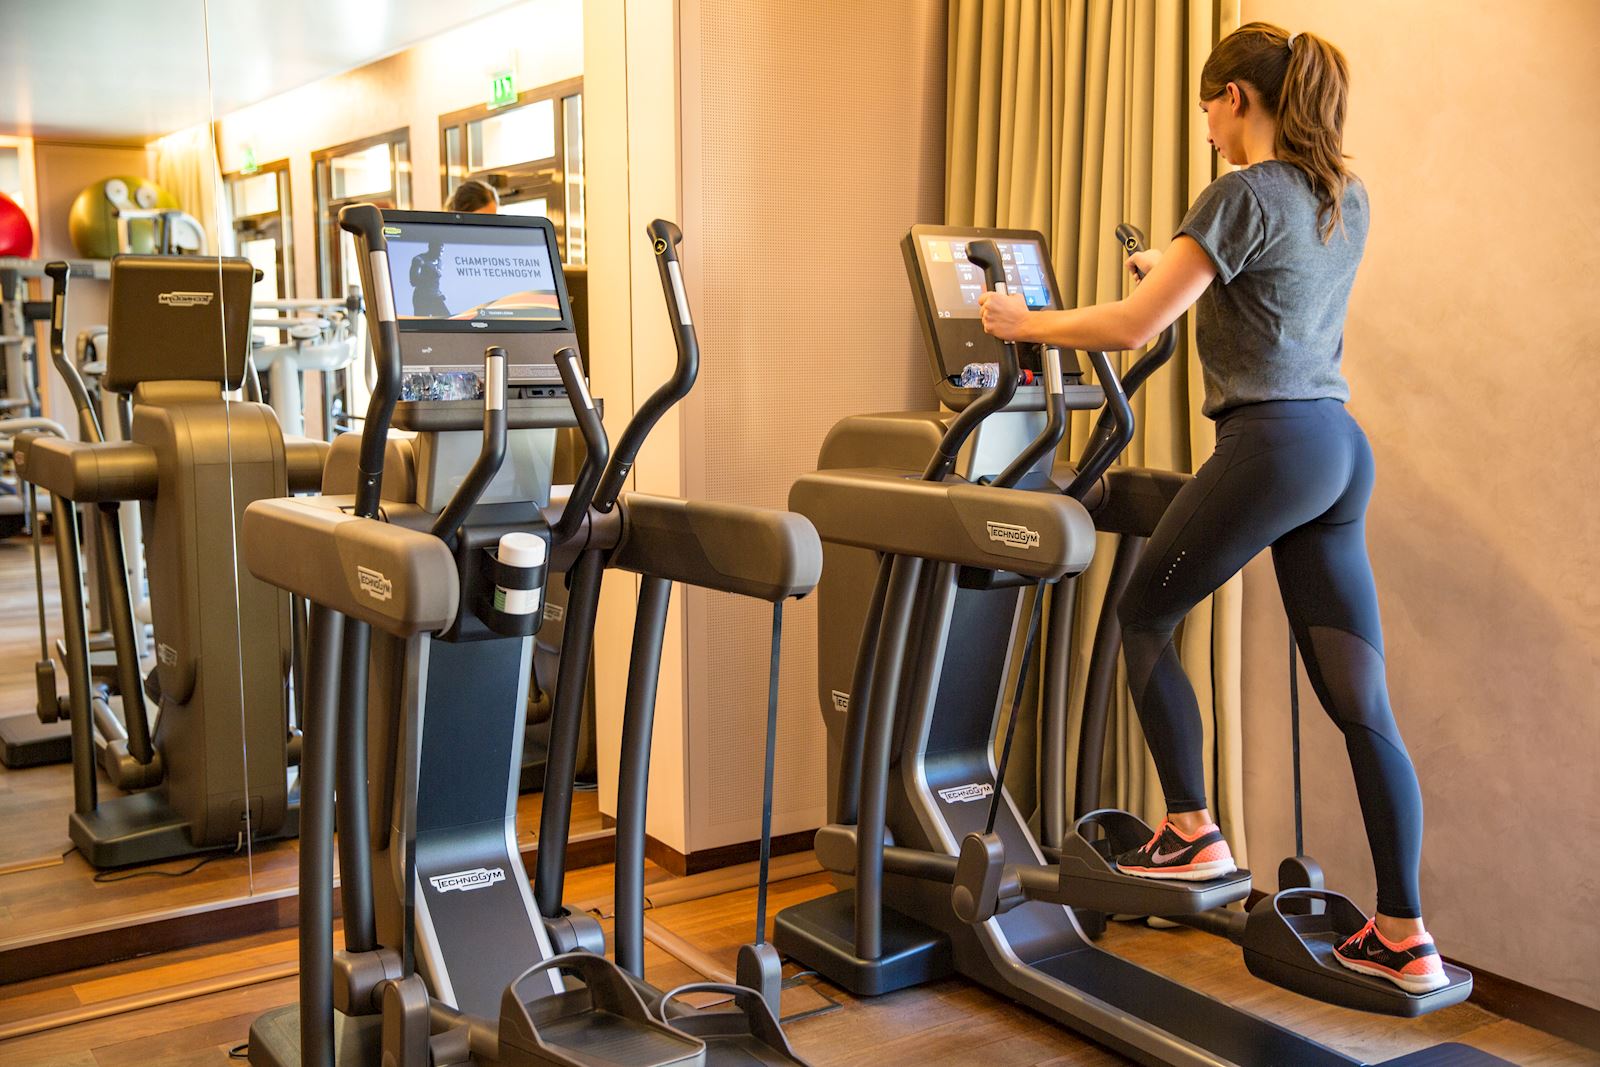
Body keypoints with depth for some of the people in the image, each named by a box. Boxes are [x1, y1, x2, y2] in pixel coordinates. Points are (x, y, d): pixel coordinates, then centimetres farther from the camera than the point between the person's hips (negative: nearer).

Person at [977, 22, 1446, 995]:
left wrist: (1026, 324, 1)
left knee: (1143, 618, 12)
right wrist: (1181, 270, 43)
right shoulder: (1347, 198, 16)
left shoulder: (1243, 195, -9)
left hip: (1271, 443, -8)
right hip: (1341, 448, 9)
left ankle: (1194, 834, 16)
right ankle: (1405, 936, 12)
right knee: (1361, 702, 7)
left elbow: (1134, 327, -13)